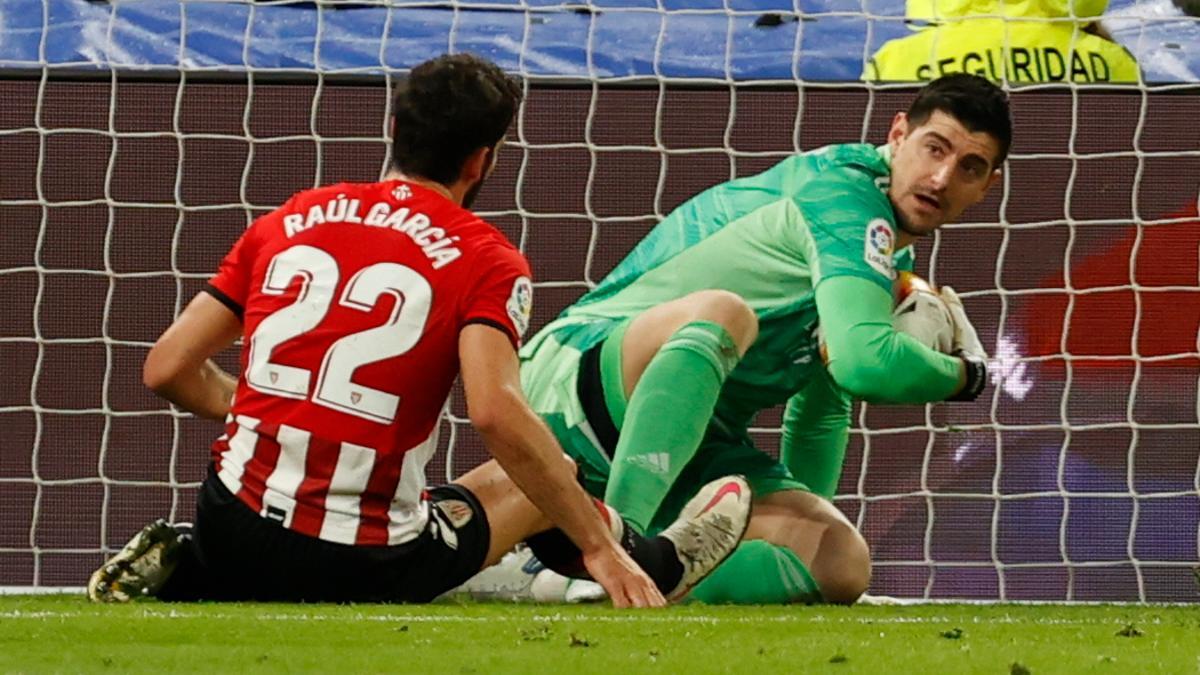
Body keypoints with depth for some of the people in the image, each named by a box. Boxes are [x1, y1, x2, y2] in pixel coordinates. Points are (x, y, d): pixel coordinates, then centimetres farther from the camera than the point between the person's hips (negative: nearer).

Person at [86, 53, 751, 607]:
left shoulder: (288, 221, 9)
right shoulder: (485, 260, -4)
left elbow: (167, 369, 9)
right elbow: (496, 411, -20)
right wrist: (600, 546, -14)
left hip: (232, 541, 3)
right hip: (365, 571, -3)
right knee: (548, 486, 19)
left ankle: (173, 567, 11)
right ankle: (655, 566, 44)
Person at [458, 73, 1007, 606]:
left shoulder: (891, 254, 17)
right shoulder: (847, 195, -14)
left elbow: (821, 408, 29)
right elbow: (863, 360, -29)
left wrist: (805, 522, 24)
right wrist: (964, 373, -10)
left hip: (694, 441, 9)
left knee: (842, 565, -15)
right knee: (723, 311, -39)